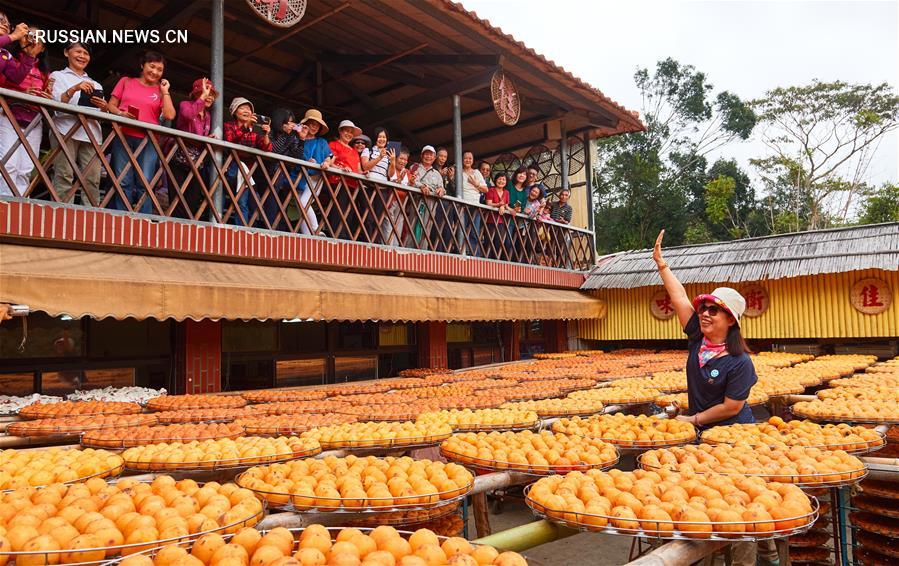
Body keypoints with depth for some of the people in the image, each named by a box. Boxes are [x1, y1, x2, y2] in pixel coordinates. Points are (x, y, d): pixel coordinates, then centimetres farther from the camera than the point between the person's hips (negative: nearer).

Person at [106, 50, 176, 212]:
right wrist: (120, 113, -8)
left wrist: (165, 91, 4)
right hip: (123, 136, 0)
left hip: (148, 140, 0)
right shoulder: (126, 82, 16)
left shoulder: (161, 91, 14)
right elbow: (110, 105, 13)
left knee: (145, 184, -7)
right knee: (123, 182, -6)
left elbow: (170, 115, -2)